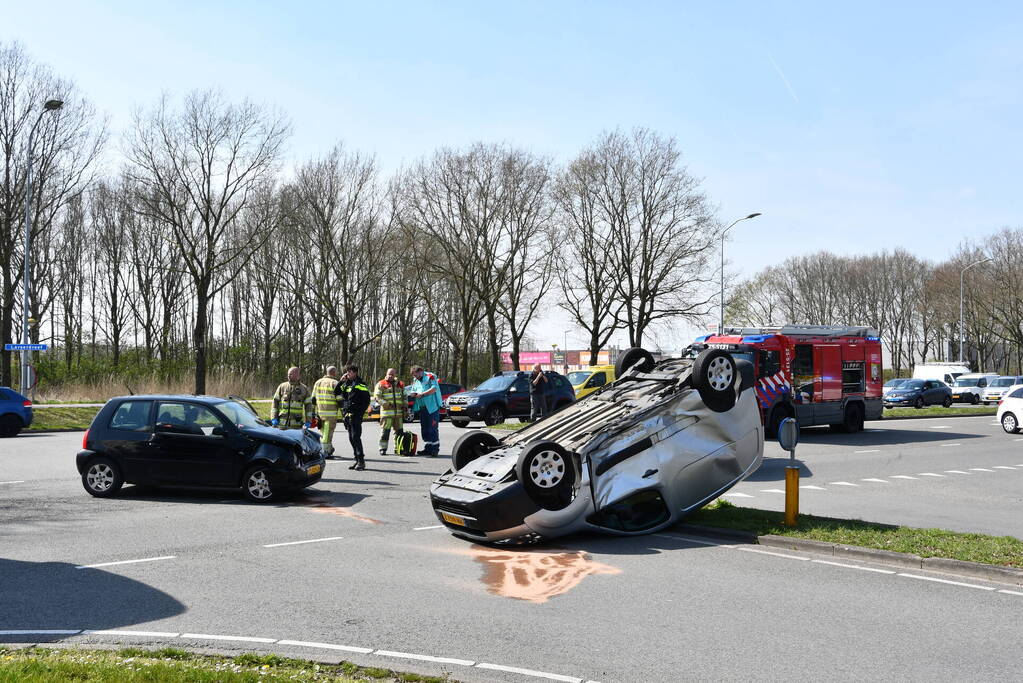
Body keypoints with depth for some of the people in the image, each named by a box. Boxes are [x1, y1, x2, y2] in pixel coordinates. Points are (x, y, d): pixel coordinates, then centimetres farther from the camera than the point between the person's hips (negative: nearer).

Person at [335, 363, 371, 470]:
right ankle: (357, 459, 15)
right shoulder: (346, 384, 17)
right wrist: (341, 381, 4)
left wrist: (360, 412, -13)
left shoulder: (360, 384, -4)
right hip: (347, 415, 7)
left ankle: (361, 461, -12)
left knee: (356, 437, -13)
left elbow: (367, 400, -7)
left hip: (356, 415, -7)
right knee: (351, 438, 9)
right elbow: (336, 393, 14)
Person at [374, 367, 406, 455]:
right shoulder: (381, 384, 1)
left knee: (399, 431, 8)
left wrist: (405, 405, 13)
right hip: (386, 412, -5)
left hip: (399, 412, 5)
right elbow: (377, 397, -6)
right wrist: (386, 404, -15)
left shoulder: (400, 384, 16)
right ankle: (383, 448, 1)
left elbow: (404, 396, 25)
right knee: (385, 431, -6)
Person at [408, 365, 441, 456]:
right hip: (421, 408, 8)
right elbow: (413, 391, 24)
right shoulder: (415, 381, 20)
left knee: (433, 428, -8)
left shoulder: (430, 376, -3)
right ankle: (428, 448, 15)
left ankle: (435, 449, -5)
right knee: (424, 429, 8)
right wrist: (412, 394, 0)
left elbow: (434, 388, -14)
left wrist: (422, 394, -15)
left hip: (432, 407, -8)